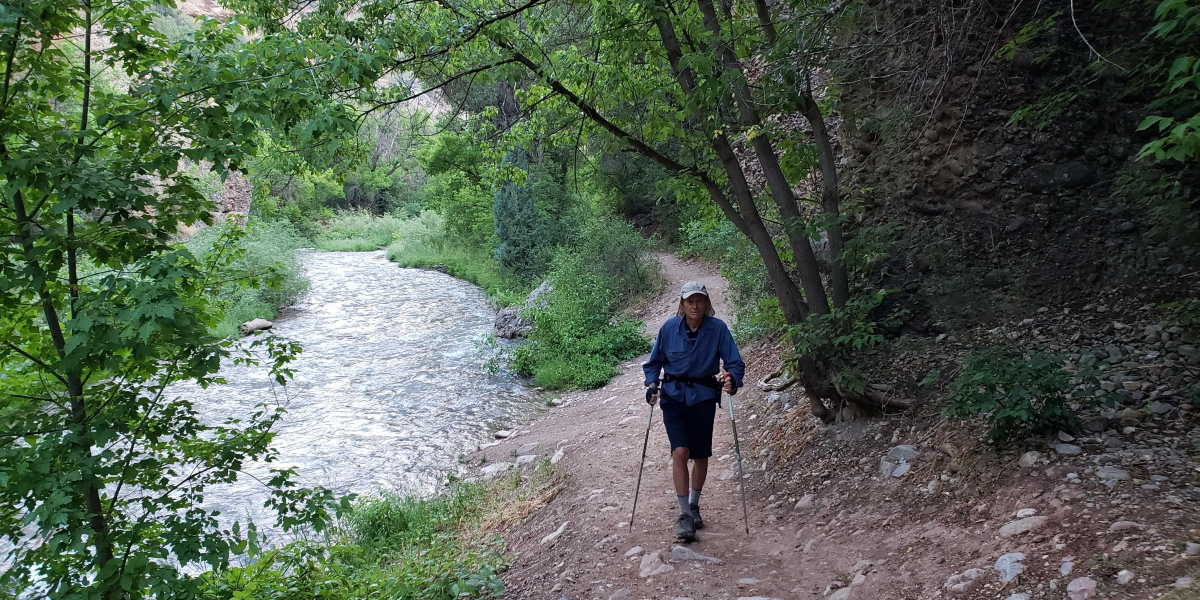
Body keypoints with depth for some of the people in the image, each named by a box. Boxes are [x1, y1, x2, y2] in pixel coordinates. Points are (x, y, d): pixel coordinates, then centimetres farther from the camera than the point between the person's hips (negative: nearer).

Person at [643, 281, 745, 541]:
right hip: (673, 396, 0)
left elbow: (735, 363, -6)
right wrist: (652, 385, -7)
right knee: (680, 451, -14)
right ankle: (684, 514, -5)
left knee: (700, 456, 10)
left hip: (703, 398, 0)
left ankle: (694, 506, 34)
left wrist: (732, 380, -27)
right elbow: (654, 362, 8)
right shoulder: (669, 328, -5)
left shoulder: (718, 328, -8)